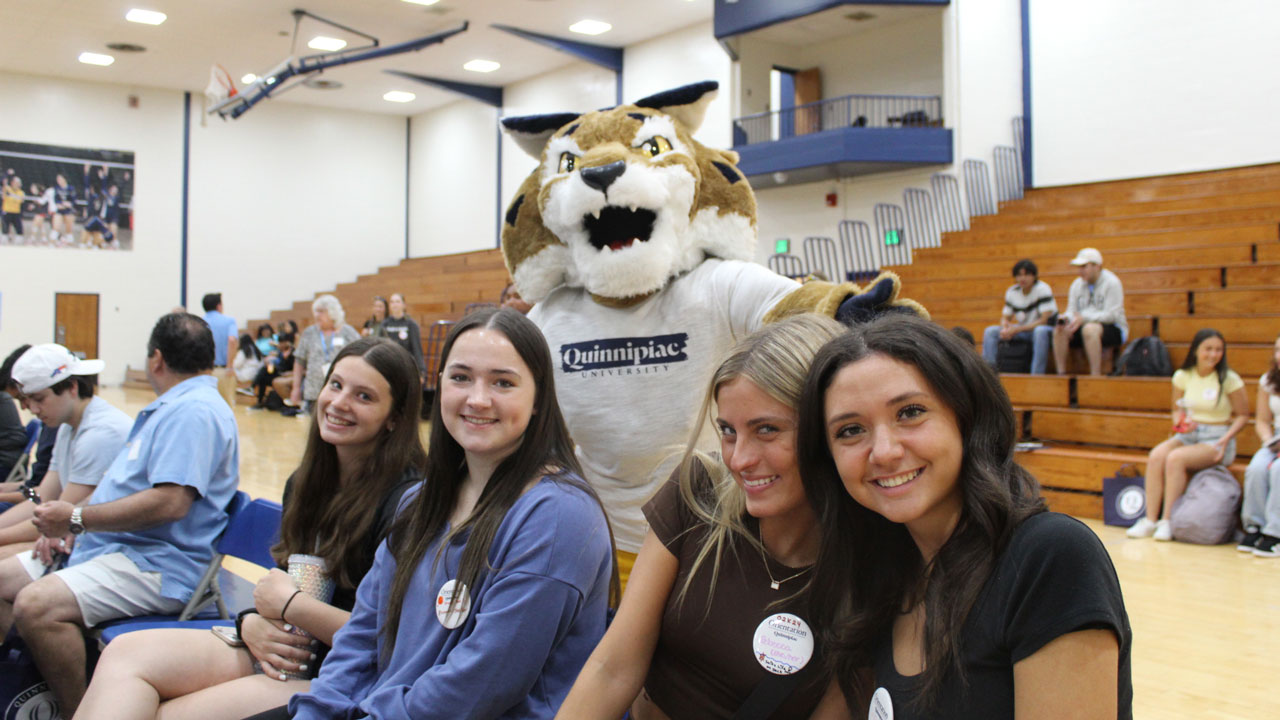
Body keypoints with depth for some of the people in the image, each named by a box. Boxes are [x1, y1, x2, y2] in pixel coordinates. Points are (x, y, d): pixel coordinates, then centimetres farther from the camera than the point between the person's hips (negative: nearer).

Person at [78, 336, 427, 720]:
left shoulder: (406, 499, -16)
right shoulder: (303, 483, 11)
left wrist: (289, 605, -12)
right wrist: (252, 622, -5)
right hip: (285, 655, 8)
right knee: (126, 653, -12)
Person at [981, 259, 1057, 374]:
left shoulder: (1042, 289, -16)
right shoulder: (1012, 292, 2)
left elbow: (1044, 320, -21)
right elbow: (1005, 317, 9)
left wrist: (1016, 329, -24)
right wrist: (1005, 327, -17)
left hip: (1047, 330, -6)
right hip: (1024, 331, 6)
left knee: (1040, 331, -40)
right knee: (990, 331, -9)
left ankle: (1036, 376, -39)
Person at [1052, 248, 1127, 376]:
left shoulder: (1112, 282, -9)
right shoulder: (1077, 284, 9)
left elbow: (1111, 315, -18)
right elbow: (1071, 311, 6)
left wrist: (1084, 318, -28)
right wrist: (1065, 318, -18)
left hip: (1113, 329, -6)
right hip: (1084, 326, 6)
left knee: (1090, 328, -38)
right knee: (1059, 330, -21)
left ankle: (1095, 376, -35)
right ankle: (1061, 374, -20)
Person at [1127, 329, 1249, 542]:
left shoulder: (1229, 379, -6)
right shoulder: (1183, 376, 4)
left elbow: (1243, 415, -1)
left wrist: (1225, 440, -14)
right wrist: (1181, 421, -7)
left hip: (1216, 438, -4)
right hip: (1188, 435, 4)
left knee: (1175, 458, -31)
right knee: (1156, 456, -25)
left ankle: (1167, 522, -23)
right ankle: (1150, 520, -24)